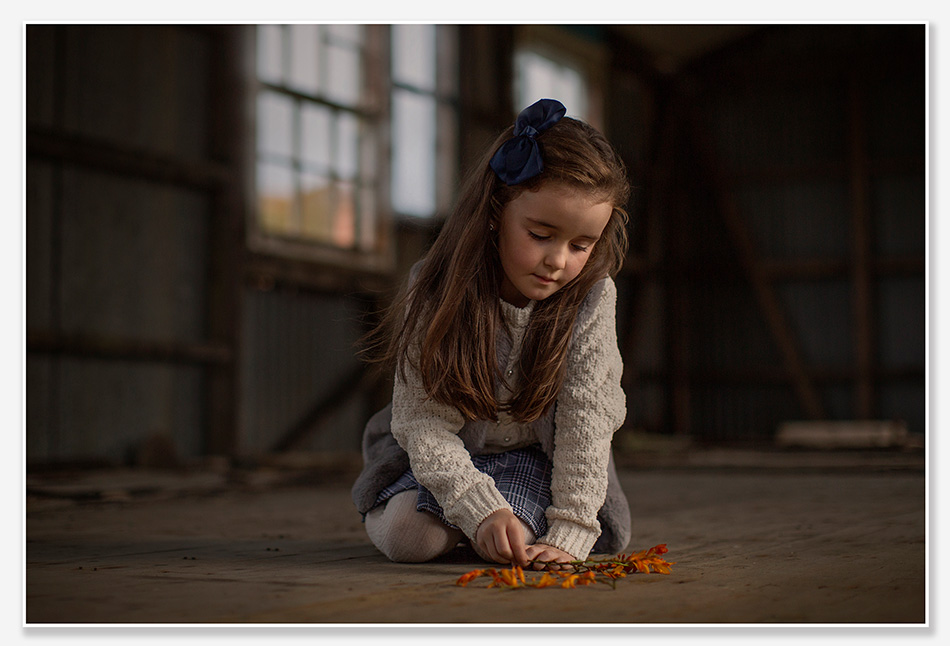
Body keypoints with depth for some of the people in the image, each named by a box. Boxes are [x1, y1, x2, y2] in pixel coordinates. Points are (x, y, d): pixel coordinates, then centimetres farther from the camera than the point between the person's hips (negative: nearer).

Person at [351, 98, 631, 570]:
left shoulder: (590, 297, -21)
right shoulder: (439, 292, -24)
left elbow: (586, 418, -20)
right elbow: (424, 420, -24)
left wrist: (568, 534, -26)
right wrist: (480, 508, -36)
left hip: (535, 456, 0)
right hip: (448, 452, 1)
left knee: (509, 542, -27)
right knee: (406, 538, -21)